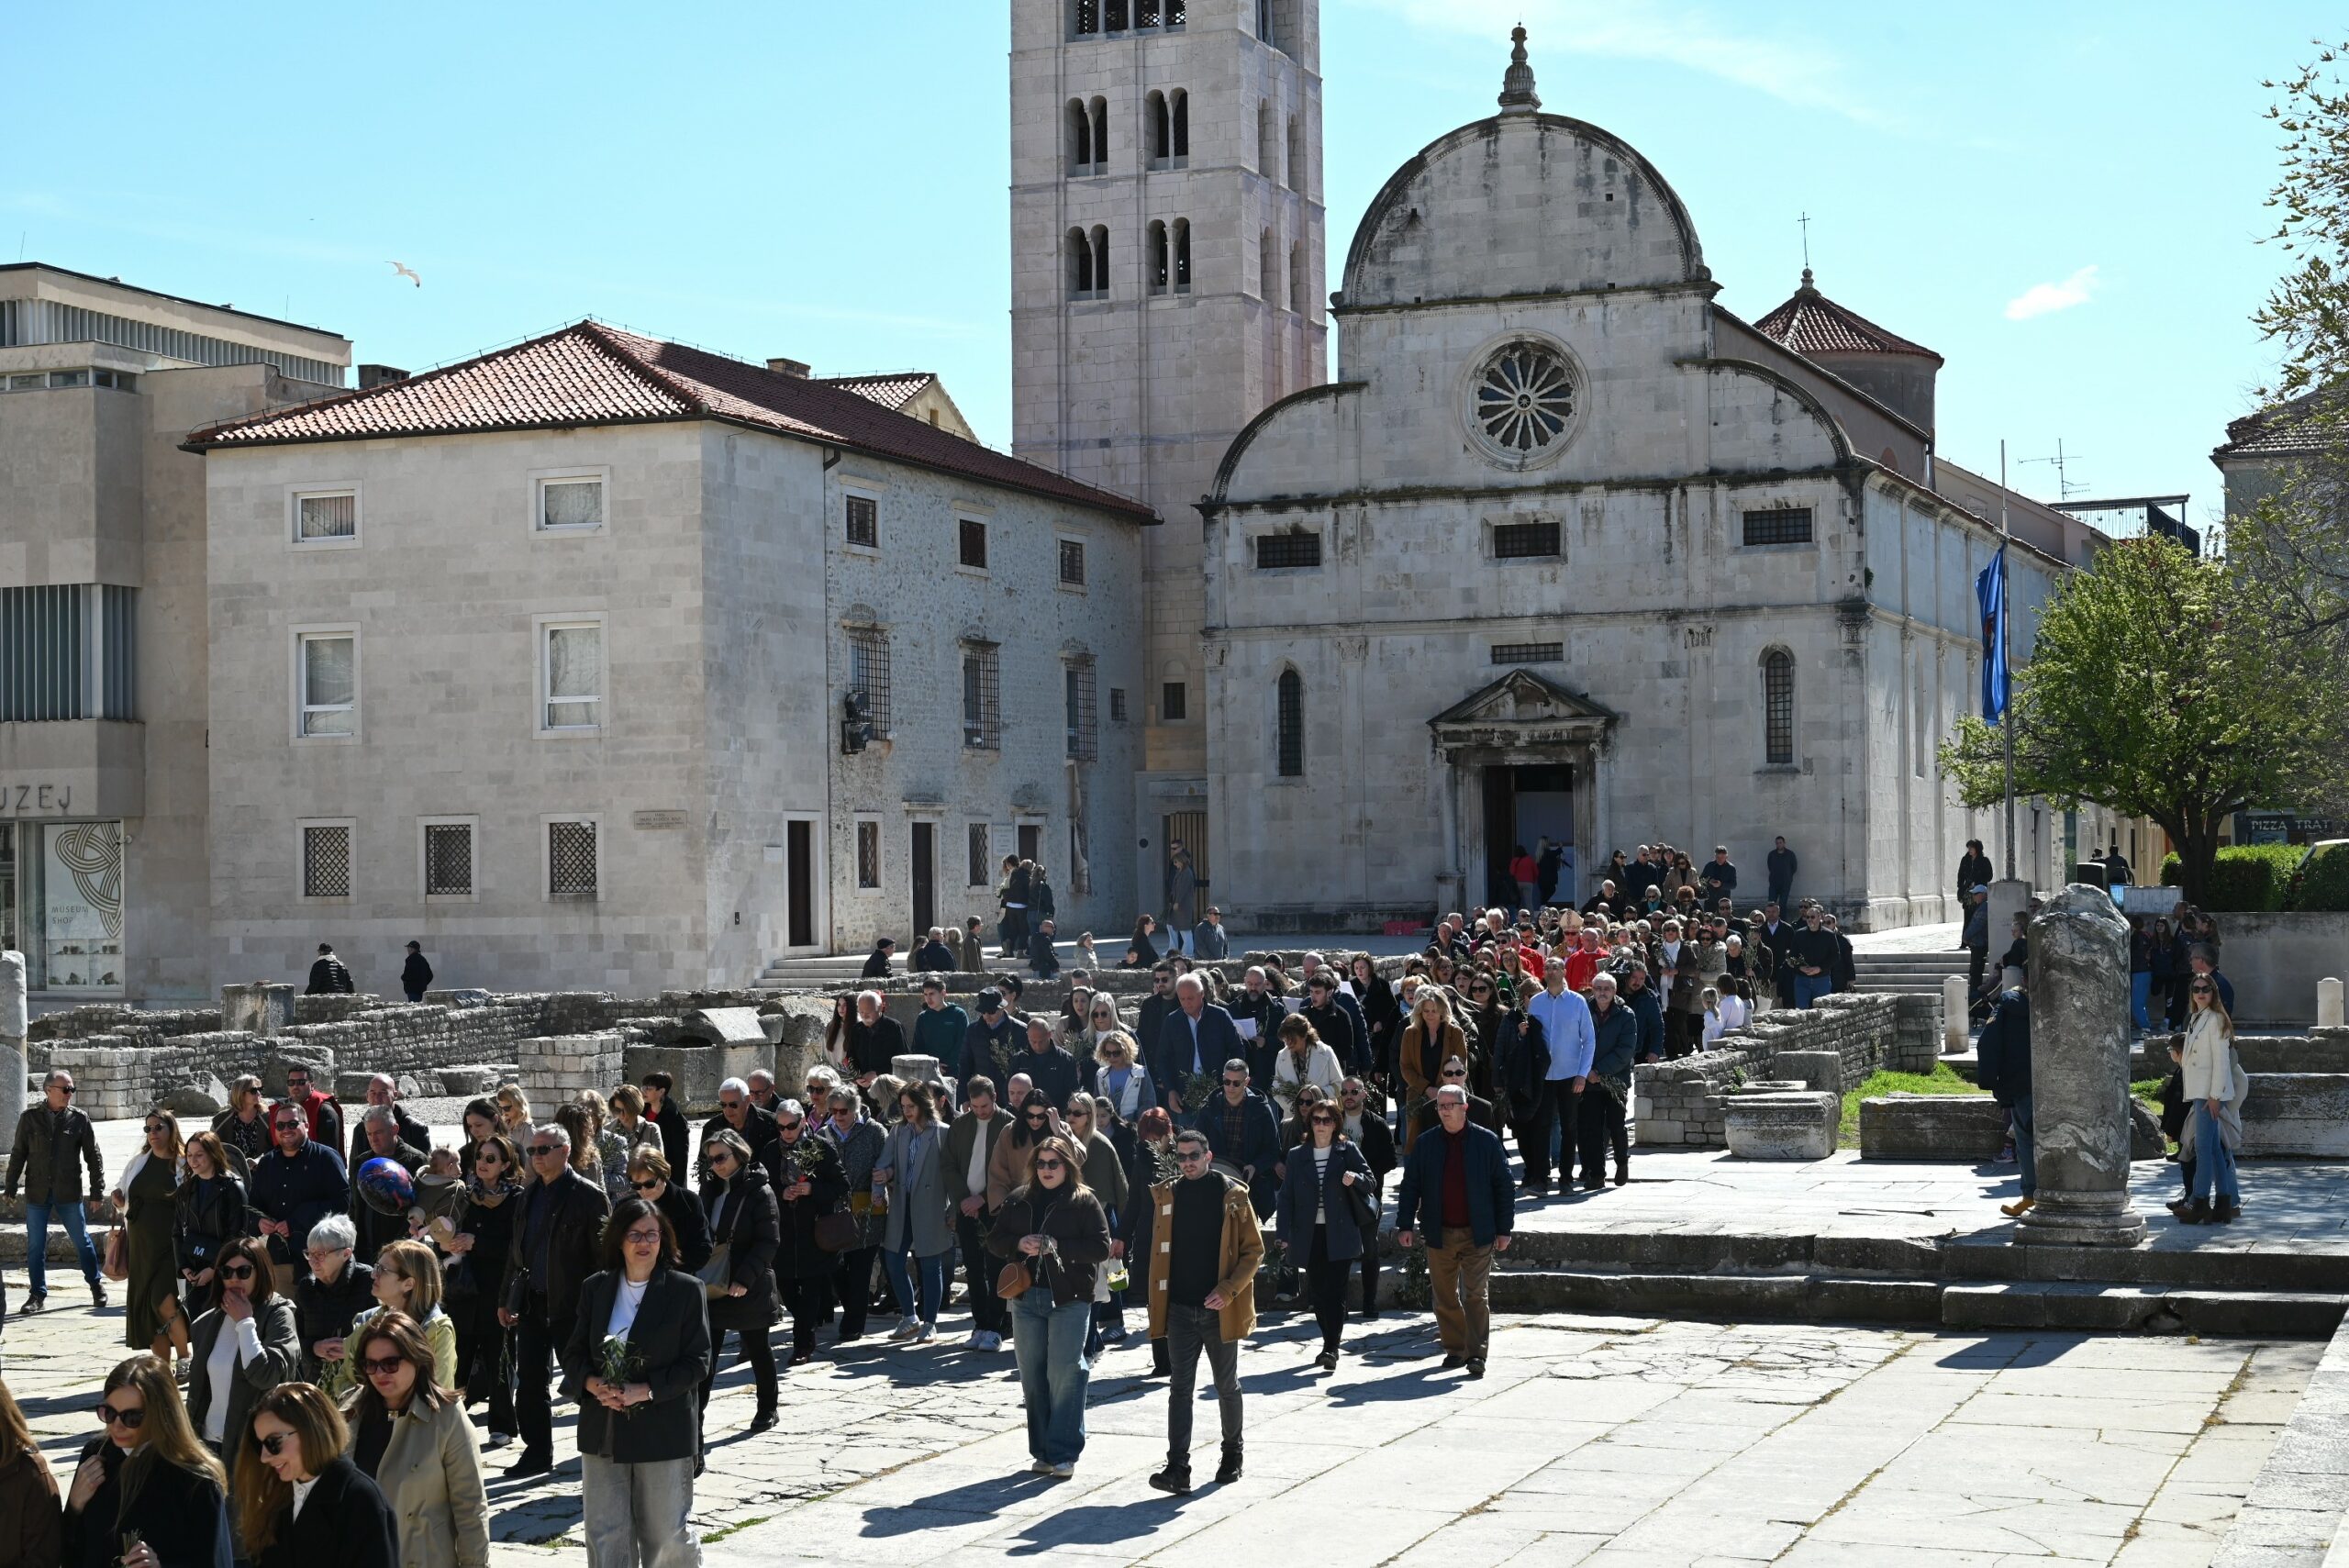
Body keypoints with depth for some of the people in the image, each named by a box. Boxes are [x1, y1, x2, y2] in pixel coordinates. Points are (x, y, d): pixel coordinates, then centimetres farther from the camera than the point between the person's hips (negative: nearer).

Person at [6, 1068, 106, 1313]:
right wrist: (11, 1188, 4)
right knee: (35, 1246, 5)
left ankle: (96, 1286, 23)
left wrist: (96, 1191, 1)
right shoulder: (30, 1118, 0)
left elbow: (93, 1157, 3)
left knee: (83, 1242, 7)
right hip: (37, 1192, 1)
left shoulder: (79, 1120, -1)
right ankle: (37, 1294, 16)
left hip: (69, 1193, -1)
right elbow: (18, 1154, 6)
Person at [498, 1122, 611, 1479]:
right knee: (529, 1382, 7)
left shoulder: (589, 1195, -9)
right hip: (532, 1302, 6)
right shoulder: (529, 1194, 11)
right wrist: (506, 1298, 13)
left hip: (571, 1303, -6)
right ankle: (537, 1452, 17)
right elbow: (516, 1248, 16)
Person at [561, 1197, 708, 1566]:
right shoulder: (595, 1288, 8)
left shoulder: (686, 1290, -4)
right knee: (605, 1536, 5)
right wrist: (593, 1384, -11)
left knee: (668, 1536, 5)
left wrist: (645, 1391, -17)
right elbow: (573, 1352, 10)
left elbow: (698, 1362, -6)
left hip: (664, 1434, -3)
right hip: (603, 1434, 3)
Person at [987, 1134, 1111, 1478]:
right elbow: (995, 1240, 11)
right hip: (1026, 1298, 5)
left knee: (1064, 1374, -8)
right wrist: (1019, 1244, -9)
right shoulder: (1019, 1200, 12)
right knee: (1033, 1377, 7)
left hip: (1070, 1299, -5)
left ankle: (1063, 1453, -4)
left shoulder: (1084, 1201, -2)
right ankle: (1042, 1450, 16)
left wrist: (1057, 1247, -17)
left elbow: (1101, 1247, -8)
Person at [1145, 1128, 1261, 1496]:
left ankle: (1232, 1456, 30)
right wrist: (1157, 1304, 5)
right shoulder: (1166, 1195, 5)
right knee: (1180, 1388, -2)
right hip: (1180, 1309, 2)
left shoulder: (1233, 1196, -4)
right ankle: (1177, 1468, -7)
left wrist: (1229, 1290, -15)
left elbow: (1254, 1249, -3)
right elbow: (1159, 1254, 11)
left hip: (1220, 1310, -2)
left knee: (1227, 1386, 13)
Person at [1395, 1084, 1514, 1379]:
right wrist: (1406, 1225, 1)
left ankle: (1476, 1354, -4)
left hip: (1478, 1234, -2)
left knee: (1476, 1296, -6)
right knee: (1445, 1297, 8)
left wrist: (1504, 1229, -1)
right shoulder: (1425, 1144, 5)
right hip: (1439, 1234, 2)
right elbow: (1410, 1186, 8)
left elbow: (1502, 1186, 2)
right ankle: (1455, 1349, 20)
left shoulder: (1487, 1142, -1)